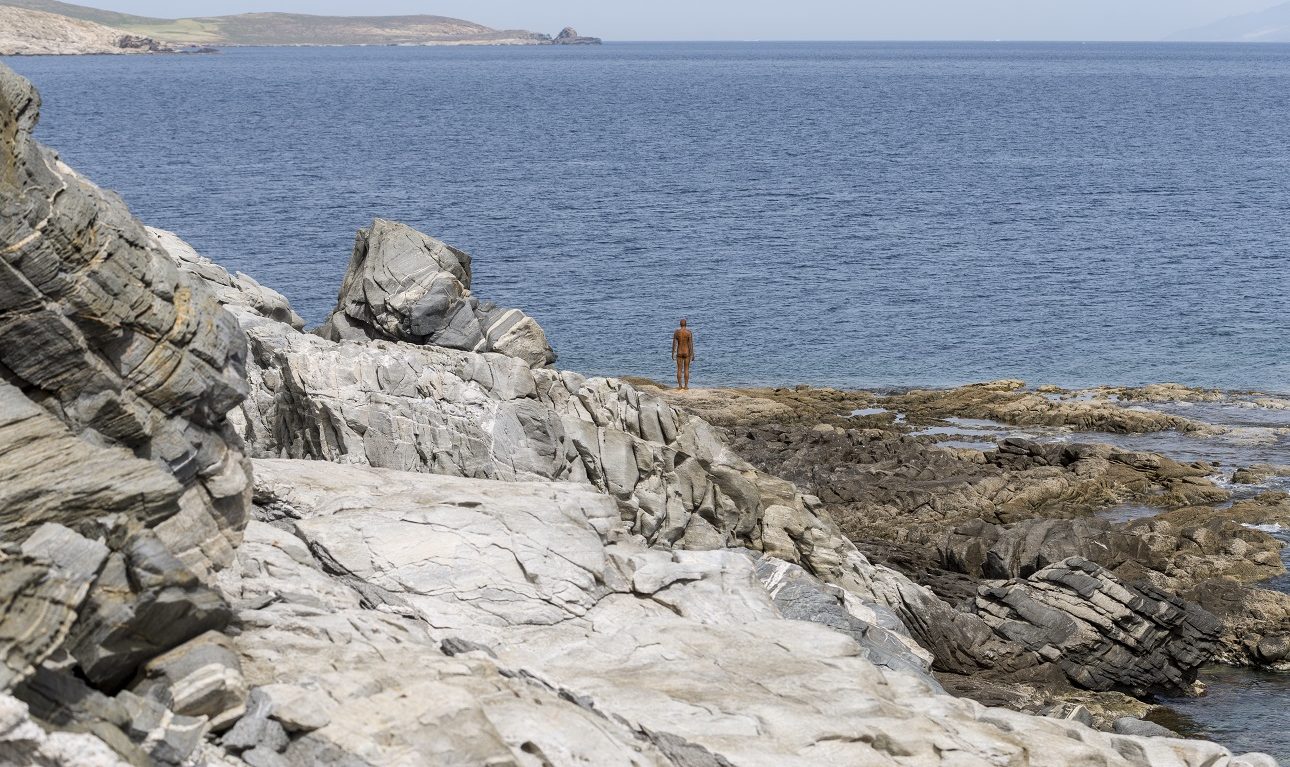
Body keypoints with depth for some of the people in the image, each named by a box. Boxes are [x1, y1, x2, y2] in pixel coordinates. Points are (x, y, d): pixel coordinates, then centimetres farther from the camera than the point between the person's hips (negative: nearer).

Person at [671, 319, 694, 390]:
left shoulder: (676, 332, -5)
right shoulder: (689, 332, -10)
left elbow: (674, 343, -3)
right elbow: (691, 344, -11)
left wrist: (673, 354, 6)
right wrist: (692, 355, -6)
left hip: (679, 353, 1)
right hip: (687, 353, -1)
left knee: (679, 369, 7)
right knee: (686, 369, 5)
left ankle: (680, 386, 6)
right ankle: (686, 386, 4)